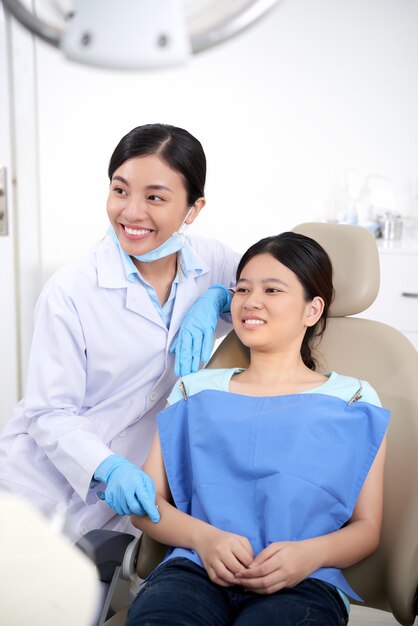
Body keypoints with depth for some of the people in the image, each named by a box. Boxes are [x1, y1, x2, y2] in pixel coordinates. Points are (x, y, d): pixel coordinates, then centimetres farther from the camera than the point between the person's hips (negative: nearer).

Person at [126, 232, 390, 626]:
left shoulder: (354, 401, 14)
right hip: (197, 569, 1)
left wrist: (311, 553, -11)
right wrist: (204, 538, -9)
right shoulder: (195, 392, 19)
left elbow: (366, 527, 12)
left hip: (302, 584, 0)